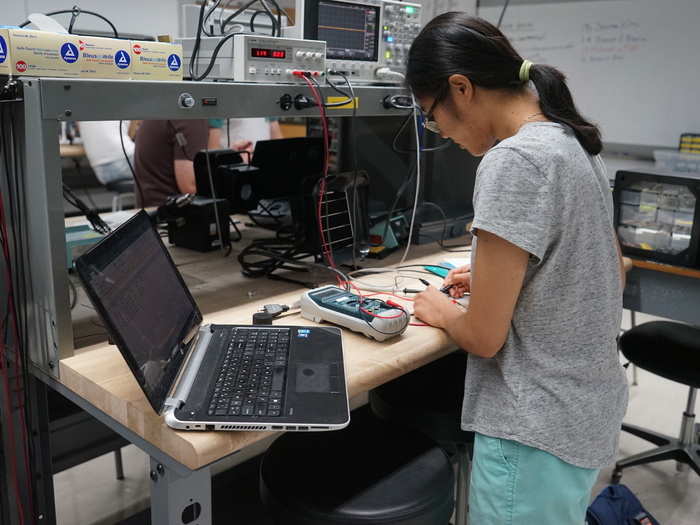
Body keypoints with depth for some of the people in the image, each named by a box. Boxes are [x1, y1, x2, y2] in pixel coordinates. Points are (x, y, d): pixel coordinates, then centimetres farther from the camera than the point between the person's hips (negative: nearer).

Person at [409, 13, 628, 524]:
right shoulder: (575, 143, 5)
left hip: (538, 432, -9)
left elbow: (483, 337, -22)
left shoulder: (513, 161, -24)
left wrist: (442, 310, -1)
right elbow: (608, 274, 16)